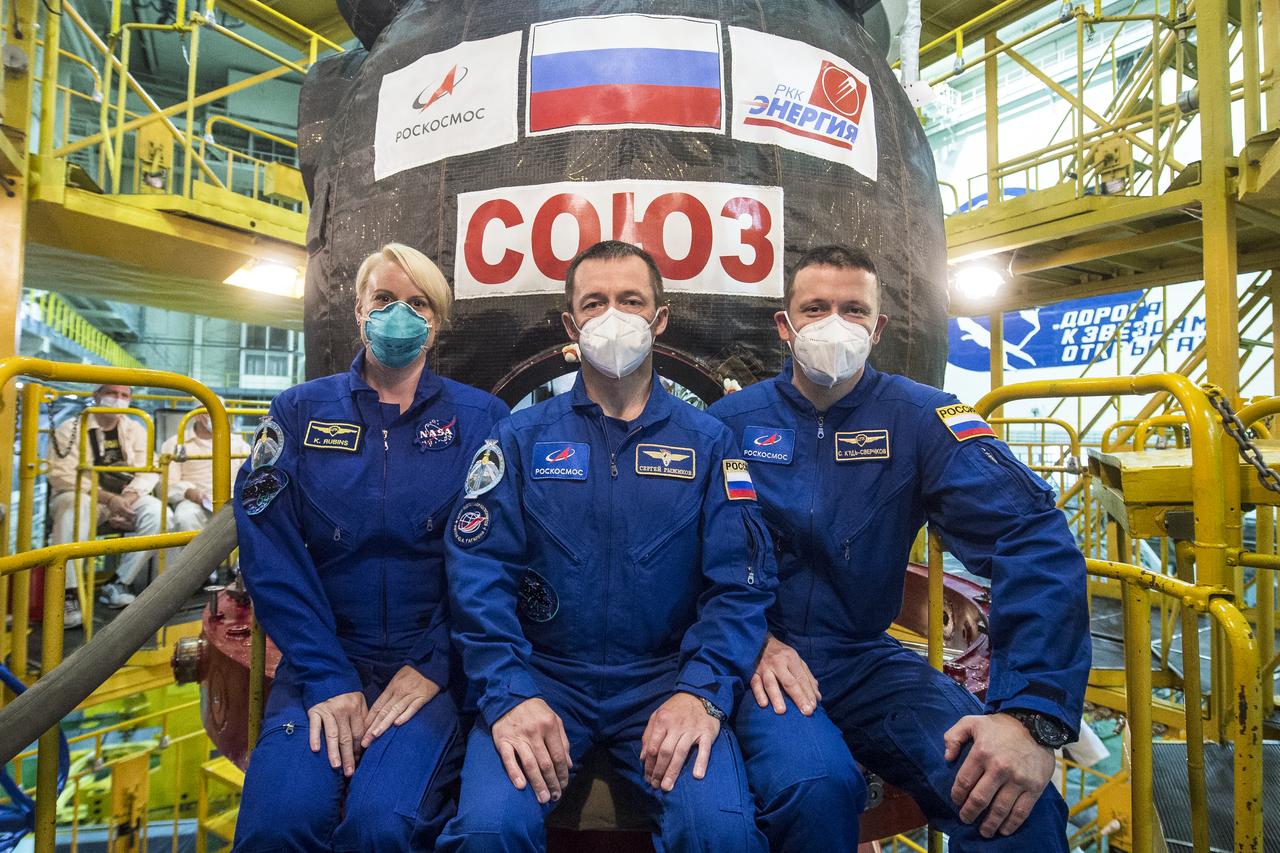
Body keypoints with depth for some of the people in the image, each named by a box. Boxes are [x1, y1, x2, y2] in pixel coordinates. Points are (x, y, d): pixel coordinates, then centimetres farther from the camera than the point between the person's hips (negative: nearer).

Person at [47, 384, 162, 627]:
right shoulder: (70, 428, -1)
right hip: (79, 498, -3)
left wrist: (128, 497, -20)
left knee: (157, 512, -26)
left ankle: (118, 583, -15)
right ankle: (68, 595, -34)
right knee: (74, 506, -38)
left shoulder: (135, 430, 9)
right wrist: (107, 498, -26)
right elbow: (62, 475, -14)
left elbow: (149, 471, 0)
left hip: (123, 501, 3)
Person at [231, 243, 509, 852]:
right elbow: (272, 553, -3)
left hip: (433, 662, -1)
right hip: (324, 658, 2)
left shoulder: (479, 418, 1)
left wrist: (435, 665, -12)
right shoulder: (299, 412, 5)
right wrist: (327, 677, -11)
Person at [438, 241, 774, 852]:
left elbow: (739, 581, -2)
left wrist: (702, 691, -16)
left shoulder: (707, 441, 4)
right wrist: (508, 694, -17)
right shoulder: (521, 437, 4)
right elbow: (478, 570, -5)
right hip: (541, 675, 1)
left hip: (664, 678, 0)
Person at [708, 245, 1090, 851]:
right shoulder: (732, 421, -1)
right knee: (815, 787, -29)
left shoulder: (918, 416, -4)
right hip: (759, 658, 0)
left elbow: (1033, 534, -16)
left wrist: (1032, 714, -27)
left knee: (1015, 803, -22)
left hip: (870, 660, 1)